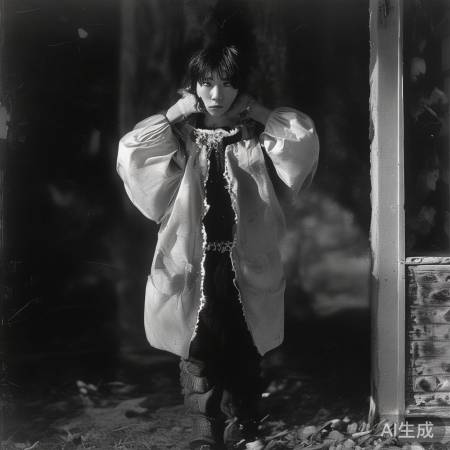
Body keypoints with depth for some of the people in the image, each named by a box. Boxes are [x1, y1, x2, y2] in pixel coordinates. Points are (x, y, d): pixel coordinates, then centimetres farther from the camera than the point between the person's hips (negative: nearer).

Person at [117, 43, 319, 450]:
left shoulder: (253, 136, 3)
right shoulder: (181, 139, 1)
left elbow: (304, 135, -11)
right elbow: (130, 148, -13)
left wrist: (255, 112, -5)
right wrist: (177, 112, -7)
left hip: (245, 263, 1)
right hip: (195, 262, -1)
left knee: (244, 355, 13)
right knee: (199, 355, 0)